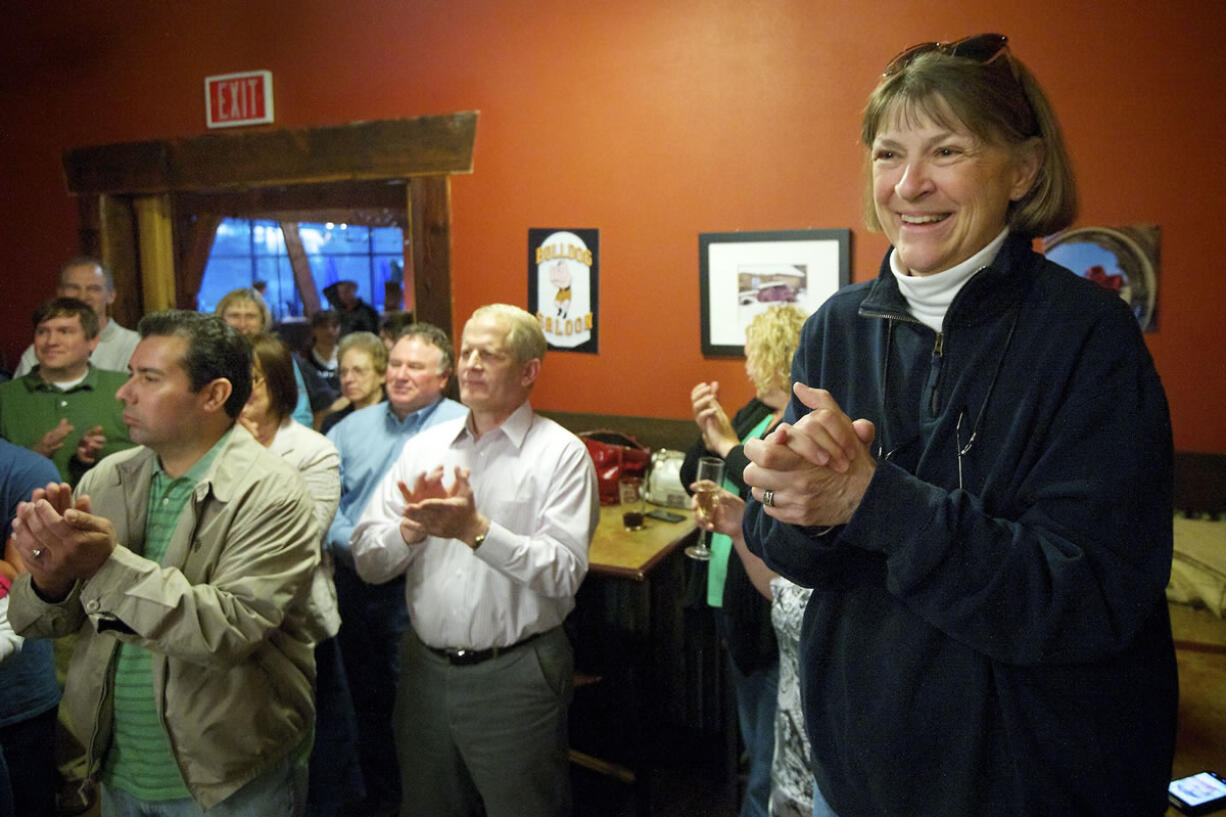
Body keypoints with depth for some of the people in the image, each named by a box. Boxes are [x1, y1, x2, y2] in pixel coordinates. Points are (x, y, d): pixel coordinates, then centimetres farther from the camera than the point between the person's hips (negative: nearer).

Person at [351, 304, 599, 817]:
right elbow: (367, 562, 1)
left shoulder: (562, 454, -9)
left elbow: (563, 573, -18)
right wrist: (414, 526, -18)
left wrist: (475, 530, -27)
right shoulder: (424, 447, 4)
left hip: (515, 677, -4)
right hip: (424, 669, 5)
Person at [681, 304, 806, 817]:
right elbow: (692, 480, 12)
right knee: (754, 745, 27)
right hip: (734, 601, 9)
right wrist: (708, 430, -6)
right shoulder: (755, 411, 7)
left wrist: (730, 447, -20)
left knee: (772, 761, 9)